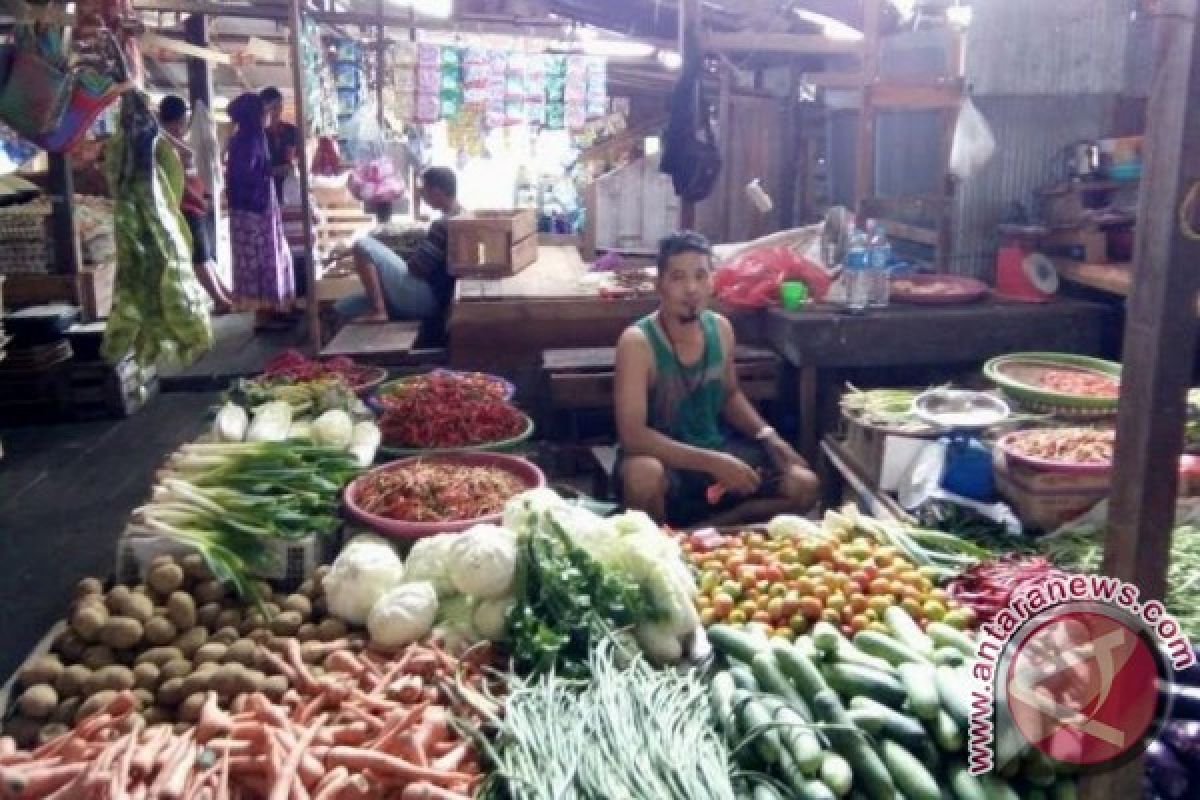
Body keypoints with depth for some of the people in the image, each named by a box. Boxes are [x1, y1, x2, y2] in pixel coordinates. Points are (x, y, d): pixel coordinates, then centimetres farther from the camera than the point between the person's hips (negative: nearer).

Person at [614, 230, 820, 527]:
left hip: (717, 448, 6)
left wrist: (767, 435, -2)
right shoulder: (637, 342, -20)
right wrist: (713, 463, -33)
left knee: (804, 486, -7)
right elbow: (632, 435, -27)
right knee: (642, 477, -40)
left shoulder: (721, 328, 0)